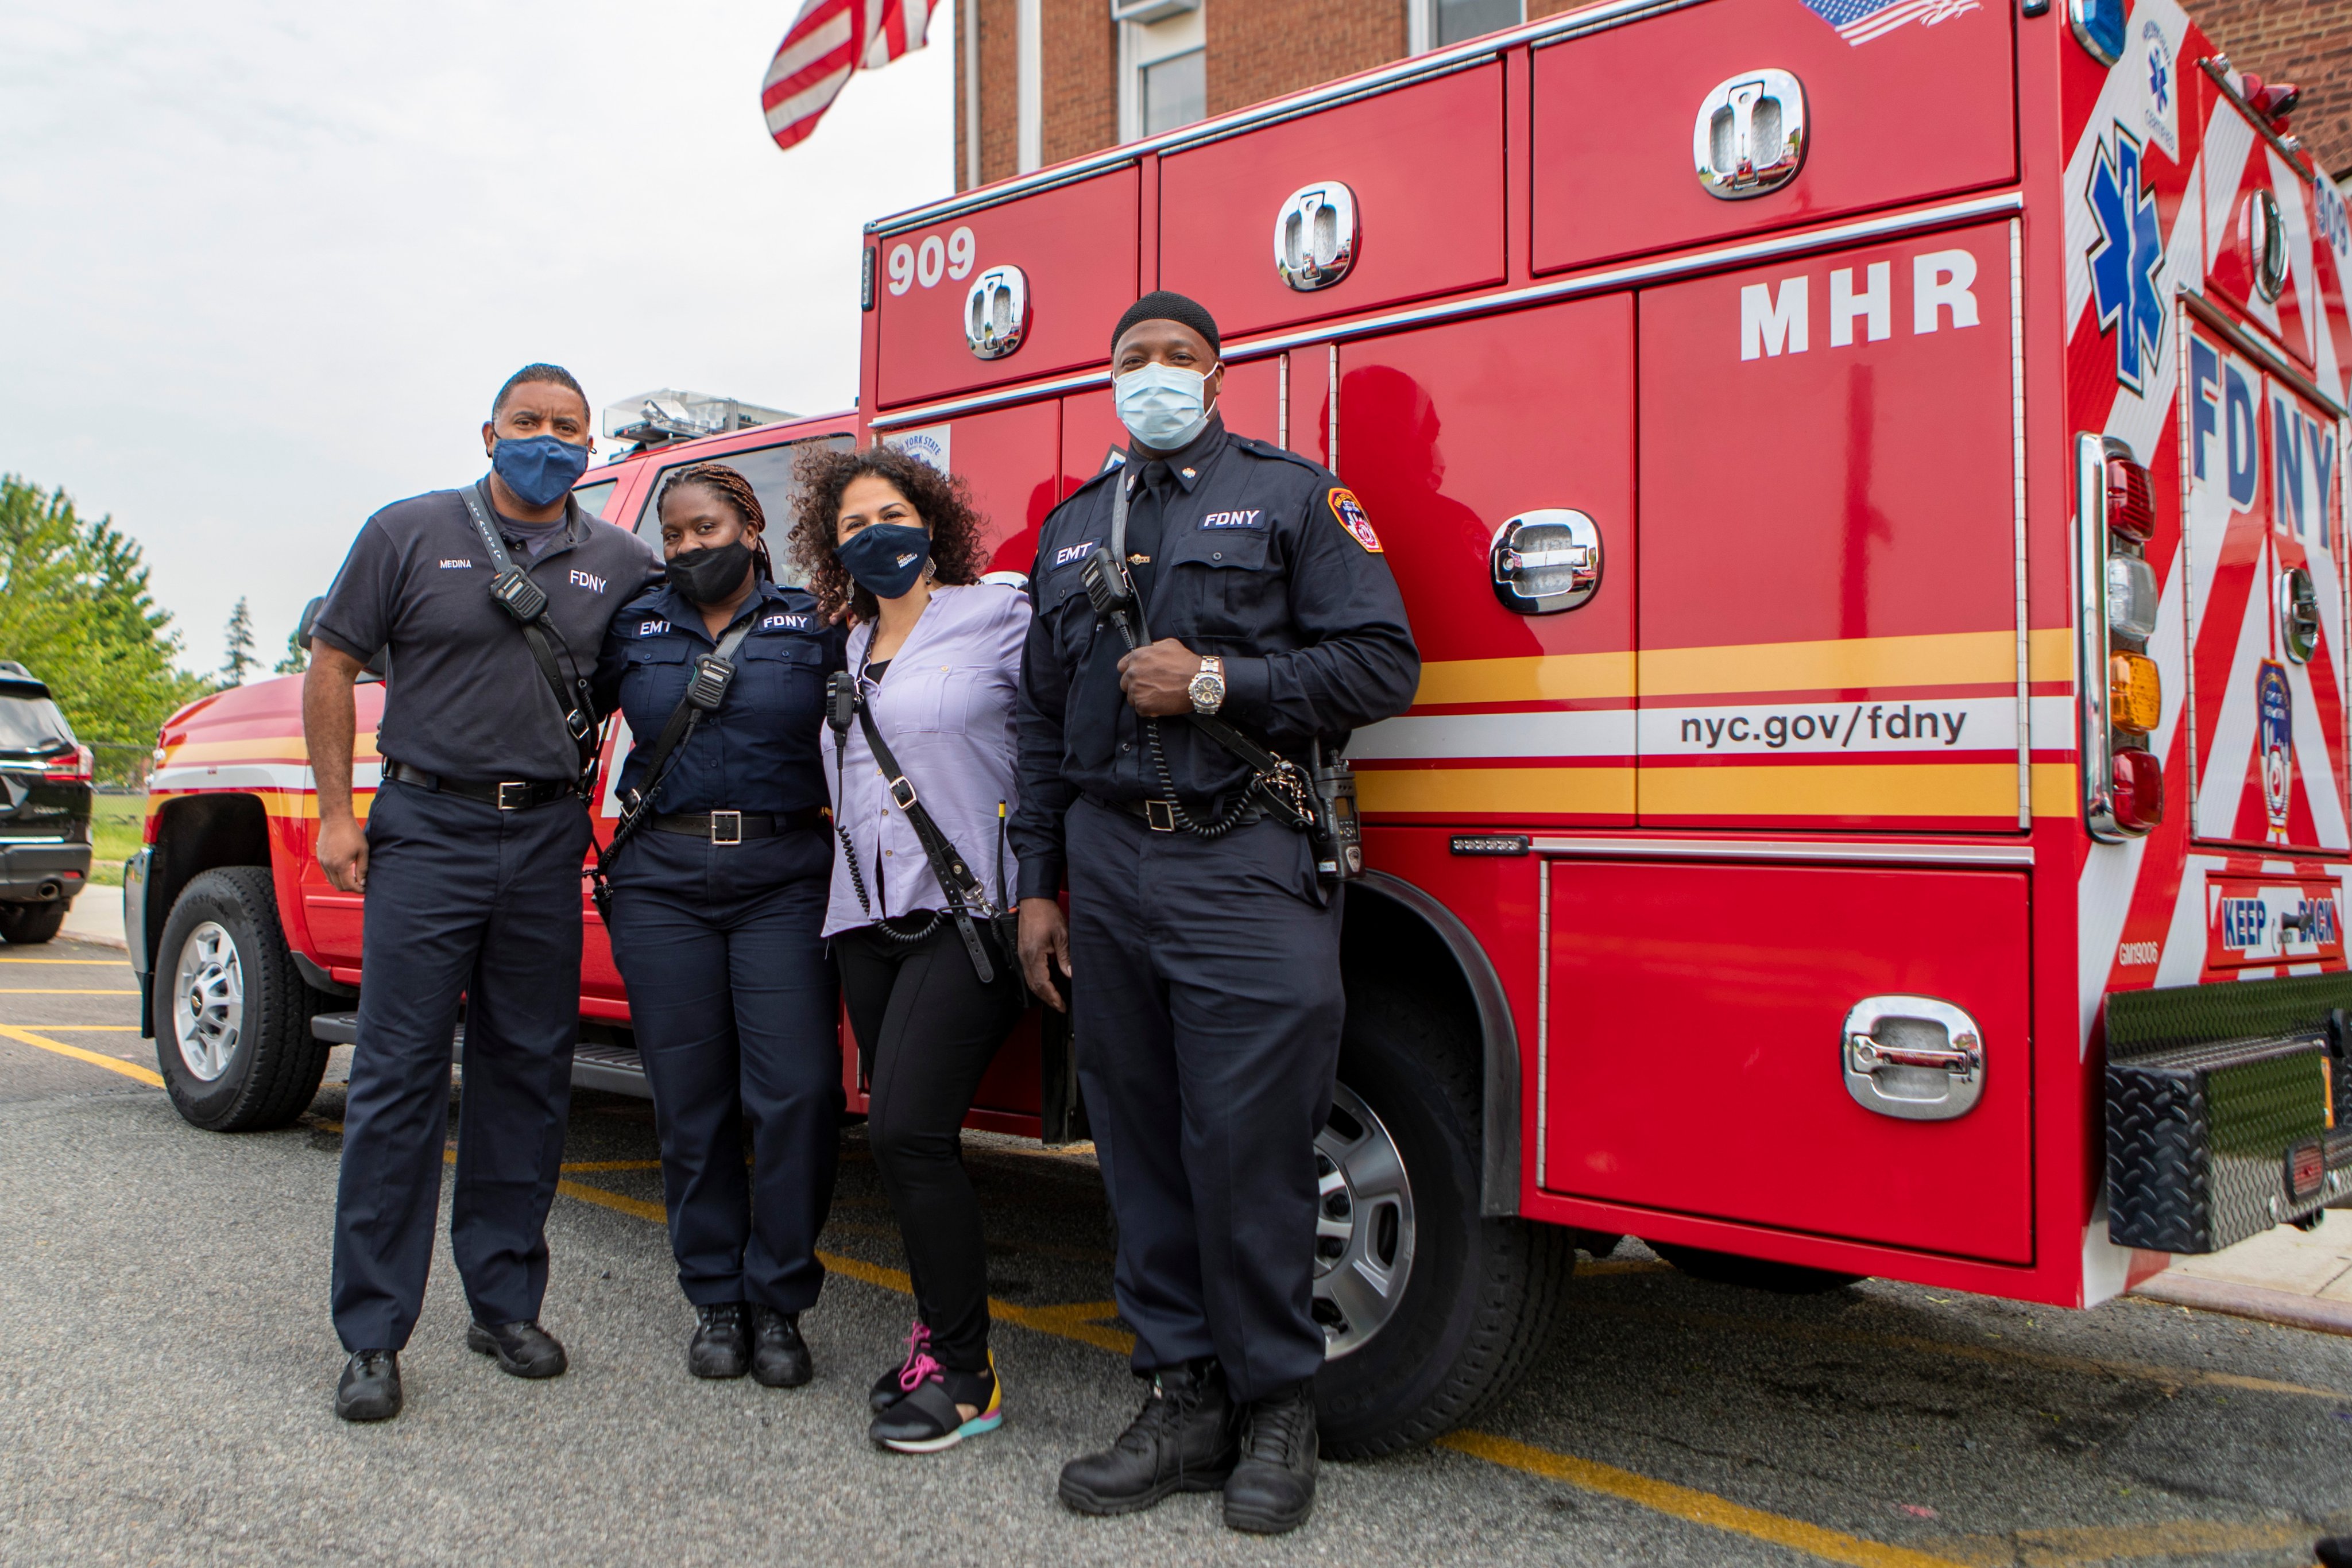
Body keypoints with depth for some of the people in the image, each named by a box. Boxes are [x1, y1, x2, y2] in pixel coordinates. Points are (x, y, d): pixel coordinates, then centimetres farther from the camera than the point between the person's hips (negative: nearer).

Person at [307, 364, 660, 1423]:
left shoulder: (620, 565, 9)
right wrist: (336, 812, -3)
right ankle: (372, 1335, 5)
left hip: (548, 839, 3)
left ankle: (505, 1303, 20)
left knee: (529, 1075, 7)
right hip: (427, 829, -2)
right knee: (398, 1075, -3)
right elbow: (332, 667, 4)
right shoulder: (411, 535, 3)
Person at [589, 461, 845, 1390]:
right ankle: (716, 1301, 19)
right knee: (690, 1101, 5)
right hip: (662, 884, 2)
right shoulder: (632, 629, 13)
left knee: (798, 1093, -9)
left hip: (785, 880, -2)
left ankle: (779, 1303, 7)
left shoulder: (818, 627, 7)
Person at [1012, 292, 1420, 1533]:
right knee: (1141, 1143, 6)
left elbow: (1383, 661, -4)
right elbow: (1042, 720, 19)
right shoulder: (1071, 528, 20)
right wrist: (1037, 887, 13)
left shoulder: (1293, 496, 6)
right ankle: (1185, 1399, 18)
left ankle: (1276, 1409, 11)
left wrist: (1217, 681, -12)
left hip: (1247, 865, -4)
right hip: (1108, 867, 5)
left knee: (1248, 1144, -6)